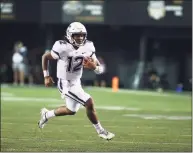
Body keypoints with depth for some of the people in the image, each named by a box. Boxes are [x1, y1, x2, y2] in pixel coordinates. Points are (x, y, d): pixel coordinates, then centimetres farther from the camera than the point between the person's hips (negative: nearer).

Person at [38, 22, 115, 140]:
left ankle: (47, 114, 49)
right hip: (66, 85, -8)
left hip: (76, 83, 8)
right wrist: (46, 76, -8)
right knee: (89, 103, -16)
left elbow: (100, 69, -4)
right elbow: (45, 57, -8)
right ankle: (100, 131, 2)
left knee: (71, 111, 25)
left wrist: (93, 66, -27)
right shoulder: (63, 47, -23)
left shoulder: (88, 48, -8)